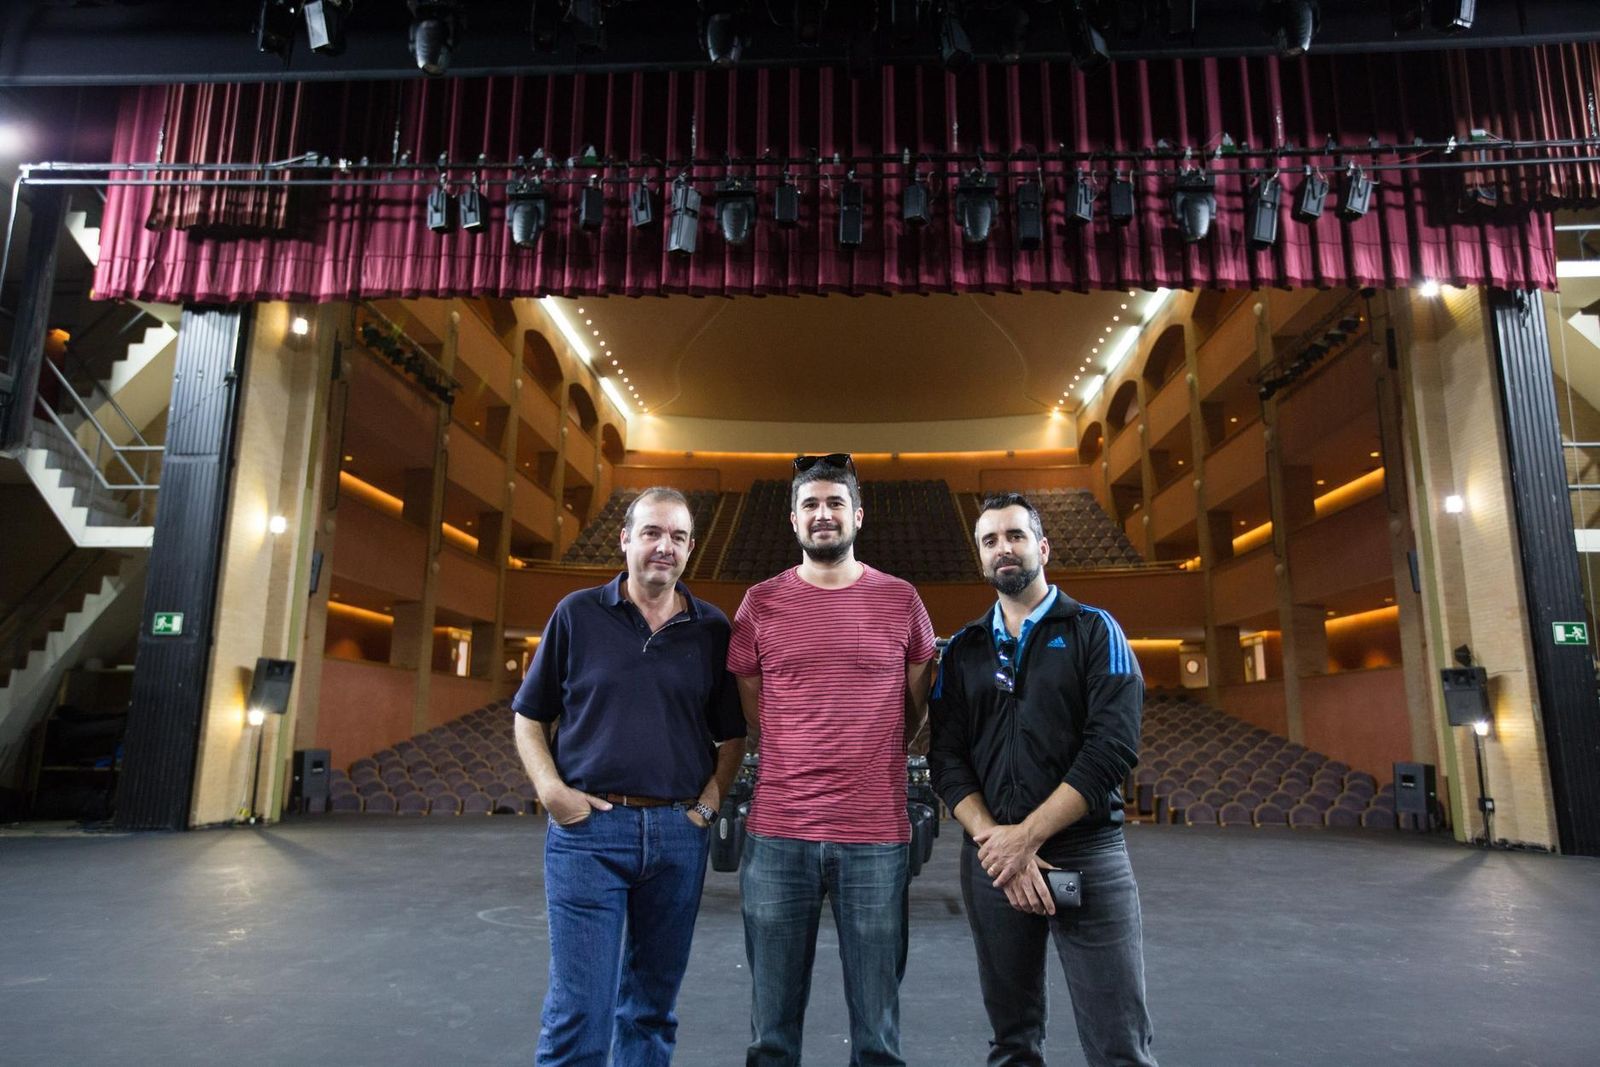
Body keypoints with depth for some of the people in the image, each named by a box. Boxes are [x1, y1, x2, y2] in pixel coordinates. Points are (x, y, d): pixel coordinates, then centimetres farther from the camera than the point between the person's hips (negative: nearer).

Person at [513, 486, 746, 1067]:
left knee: (653, 1008, 15)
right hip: (588, 828, -2)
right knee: (578, 1012, 2)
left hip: (679, 834, 2)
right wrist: (551, 790, -7)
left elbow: (732, 736, 12)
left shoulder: (712, 629, 5)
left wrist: (709, 802, -1)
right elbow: (529, 717, 7)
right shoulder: (578, 614, 1)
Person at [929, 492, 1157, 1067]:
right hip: (991, 861, 3)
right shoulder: (963, 649, 10)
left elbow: (1113, 747, -11)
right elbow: (946, 759, 3)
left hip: (1088, 857, -3)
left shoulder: (1093, 631, 0)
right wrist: (995, 842, -13)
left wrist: (1026, 836, -15)